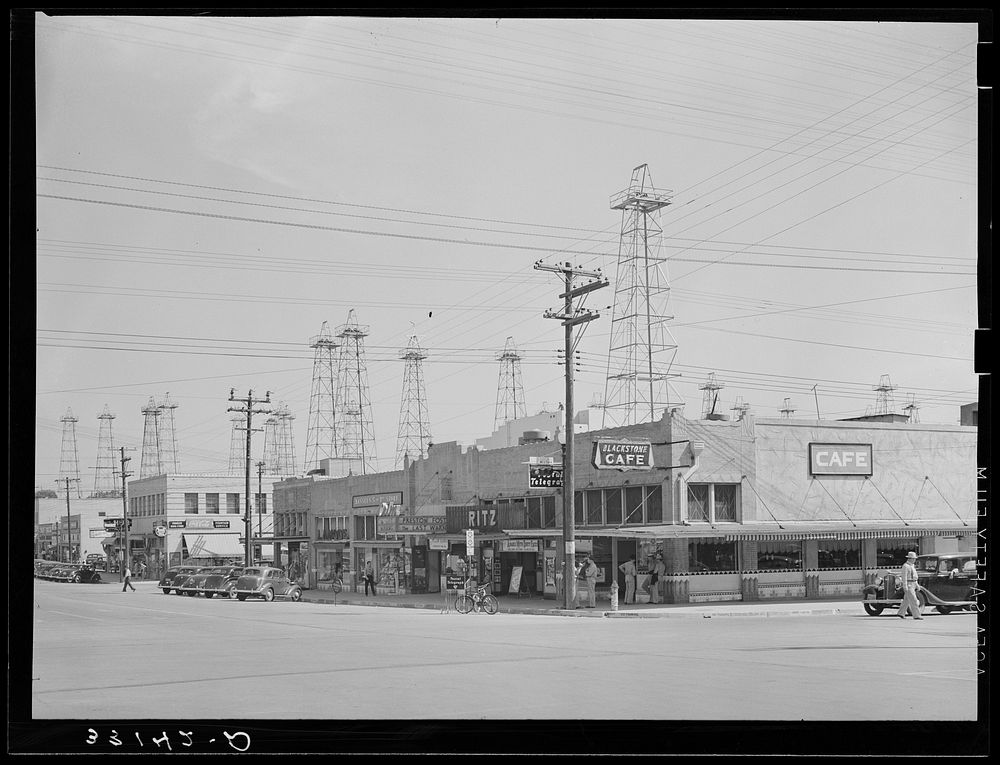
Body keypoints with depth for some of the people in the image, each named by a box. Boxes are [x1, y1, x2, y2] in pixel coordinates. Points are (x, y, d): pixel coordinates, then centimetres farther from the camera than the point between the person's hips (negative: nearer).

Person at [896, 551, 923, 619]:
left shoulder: (912, 566, 16)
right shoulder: (905, 566, -15)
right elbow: (904, 577, -19)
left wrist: (916, 584, 18)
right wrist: (905, 587, -23)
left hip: (912, 585, 10)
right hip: (908, 585, -10)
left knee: (906, 600, 12)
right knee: (913, 600, -11)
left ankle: (901, 613, 19)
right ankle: (916, 615, -11)